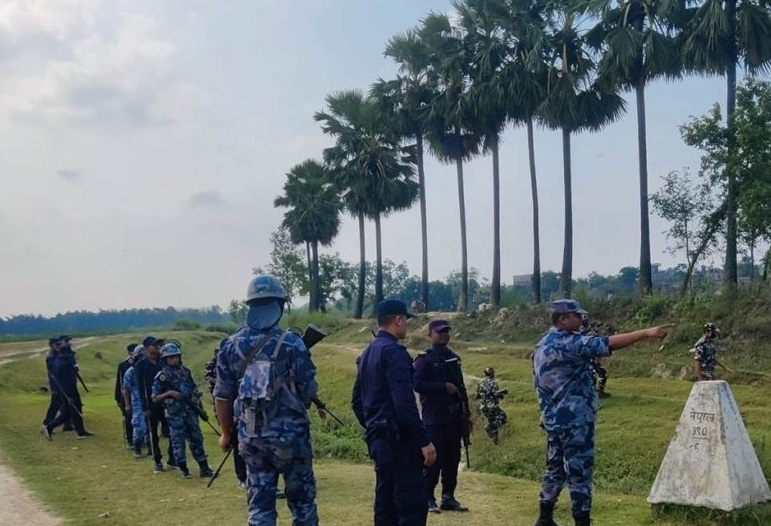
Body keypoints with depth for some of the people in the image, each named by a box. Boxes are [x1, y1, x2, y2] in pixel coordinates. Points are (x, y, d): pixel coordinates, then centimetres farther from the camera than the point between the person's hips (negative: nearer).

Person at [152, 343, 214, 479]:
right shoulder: (162, 377, -7)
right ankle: (184, 470, 11)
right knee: (178, 442, 1)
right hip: (175, 414, -4)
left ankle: (204, 468, 11)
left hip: (190, 411, 4)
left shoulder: (186, 371, 8)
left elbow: (195, 390, 15)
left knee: (197, 439, 6)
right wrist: (169, 393, -21)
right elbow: (155, 398, -7)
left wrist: (201, 408, 13)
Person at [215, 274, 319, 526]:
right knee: (301, 499, 11)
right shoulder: (291, 343, -9)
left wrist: (227, 433, 17)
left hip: (250, 436, 3)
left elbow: (223, 396, 5)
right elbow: (308, 393, -8)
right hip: (289, 434, -3)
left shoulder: (230, 346, 2)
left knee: (259, 504, 9)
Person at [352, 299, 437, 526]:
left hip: (377, 439, 10)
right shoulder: (394, 351, -14)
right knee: (413, 503, -8)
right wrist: (424, 440, -20)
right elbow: (404, 403, -22)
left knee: (386, 501, 12)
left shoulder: (367, 353, 14)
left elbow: (357, 401, 19)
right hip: (398, 439, -10)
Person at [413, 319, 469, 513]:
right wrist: (444, 387, -20)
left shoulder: (453, 358, 15)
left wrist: (465, 414, 13)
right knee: (434, 459, -5)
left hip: (454, 417, 6)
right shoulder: (424, 359, -5)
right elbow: (417, 384, -17)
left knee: (452, 459, 8)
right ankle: (427, 499, 4)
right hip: (434, 418, -6)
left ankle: (449, 497, 17)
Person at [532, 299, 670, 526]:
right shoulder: (567, 344, -18)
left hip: (554, 420, 9)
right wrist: (647, 333, -28)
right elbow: (607, 344, -26)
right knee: (579, 472, -2)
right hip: (574, 421, -9)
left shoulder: (541, 347, 11)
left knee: (555, 469, 17)